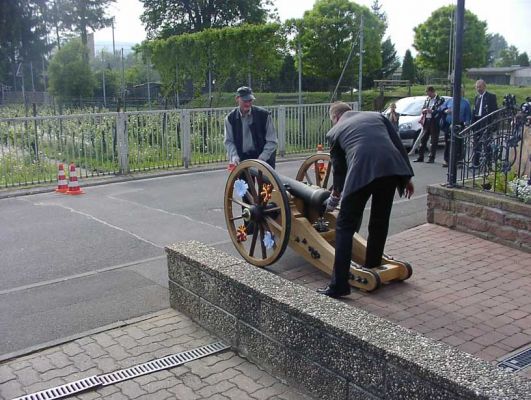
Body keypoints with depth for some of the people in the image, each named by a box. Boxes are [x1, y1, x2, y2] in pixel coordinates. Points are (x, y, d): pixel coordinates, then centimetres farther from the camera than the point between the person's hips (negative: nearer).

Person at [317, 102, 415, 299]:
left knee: (345, 226, 5)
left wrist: (335, 195, 45)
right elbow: (398, 145, 20)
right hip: (392, 167, 4)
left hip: (361, 172, -3)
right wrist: (407, 176, 22)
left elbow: (339, 167, 29)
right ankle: (372, 267, 33)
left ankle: (339, 284, 2)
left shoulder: (334, 131, 23)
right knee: (380, 223, 21)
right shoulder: (377, 116, 29)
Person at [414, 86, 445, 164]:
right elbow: (423, 109, 18)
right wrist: (424, 110, -4)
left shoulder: (440, 100, -4)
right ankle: (420, 157, 13)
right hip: (426, 121, 6)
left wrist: (432, 111, -19)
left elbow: (440, 111, -10)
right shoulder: (427, 99, 16)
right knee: (423, 139, 7)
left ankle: (432, 158, 4)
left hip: (434, 122, -6)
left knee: (433, 141, -1)